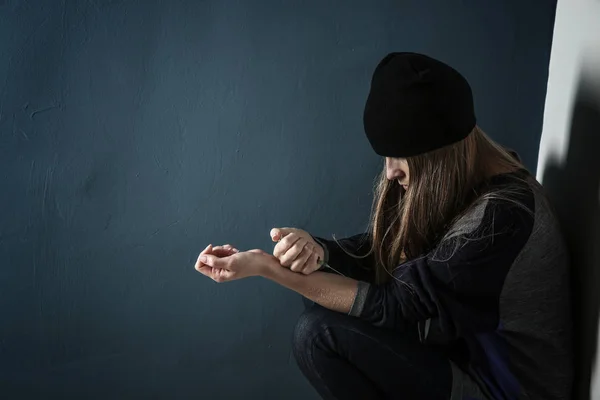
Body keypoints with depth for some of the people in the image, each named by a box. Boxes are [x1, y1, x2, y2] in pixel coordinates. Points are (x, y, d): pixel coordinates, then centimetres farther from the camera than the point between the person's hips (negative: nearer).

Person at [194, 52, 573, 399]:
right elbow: (377, 251, 3)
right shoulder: (442, 179, -3)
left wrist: (265, 266, -26)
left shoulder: (499, 217, -30)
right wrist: (316, 249, -20)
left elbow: (393, 304, -27)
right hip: (466, 350, 8)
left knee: (320, 333, -18)